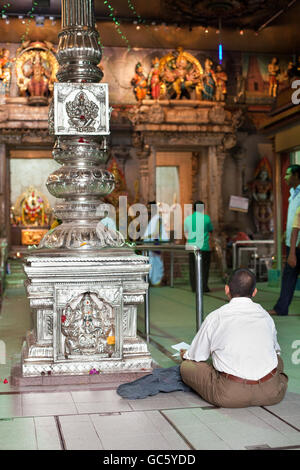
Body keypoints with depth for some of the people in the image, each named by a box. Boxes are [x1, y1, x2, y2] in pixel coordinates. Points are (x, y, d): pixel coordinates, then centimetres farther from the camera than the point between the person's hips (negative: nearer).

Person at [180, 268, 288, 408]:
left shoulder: (215, 317, 0)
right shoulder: (265, 315, 9)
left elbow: (196, 357, 11)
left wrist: (185, 355, 36)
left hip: (230, 395, -3)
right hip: (271, 394, 3)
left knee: (186, 366, 13)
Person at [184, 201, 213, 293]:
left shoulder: (188, 218, 6)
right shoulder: (206, 218, -4)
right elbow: (211, 230, 9)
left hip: (191, 246, 3)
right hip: (203, 246, -3)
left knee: (193, 268, 8)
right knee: (204, 267, 3)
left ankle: (194, 287, 9)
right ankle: (204, 287, 2)